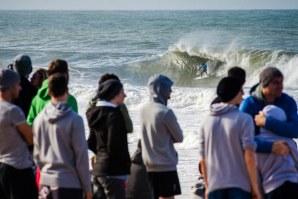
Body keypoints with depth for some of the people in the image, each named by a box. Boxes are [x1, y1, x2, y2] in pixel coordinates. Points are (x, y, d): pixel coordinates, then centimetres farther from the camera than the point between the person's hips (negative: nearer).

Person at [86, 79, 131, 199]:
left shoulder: (96, 113, 12)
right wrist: (127, 162, -8)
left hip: (98, 168, 9)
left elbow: (91, 143, 17)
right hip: (113, 171, -9)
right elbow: (114, 146, -20)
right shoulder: (113, 115, -15)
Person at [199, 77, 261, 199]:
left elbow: (203, 158, 9)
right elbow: (249, 156, -11)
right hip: (240, 185, -4)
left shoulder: (207, 122, 7)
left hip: (215, 186, 4)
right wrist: (255, 187, -5)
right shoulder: (244, 119, -7)